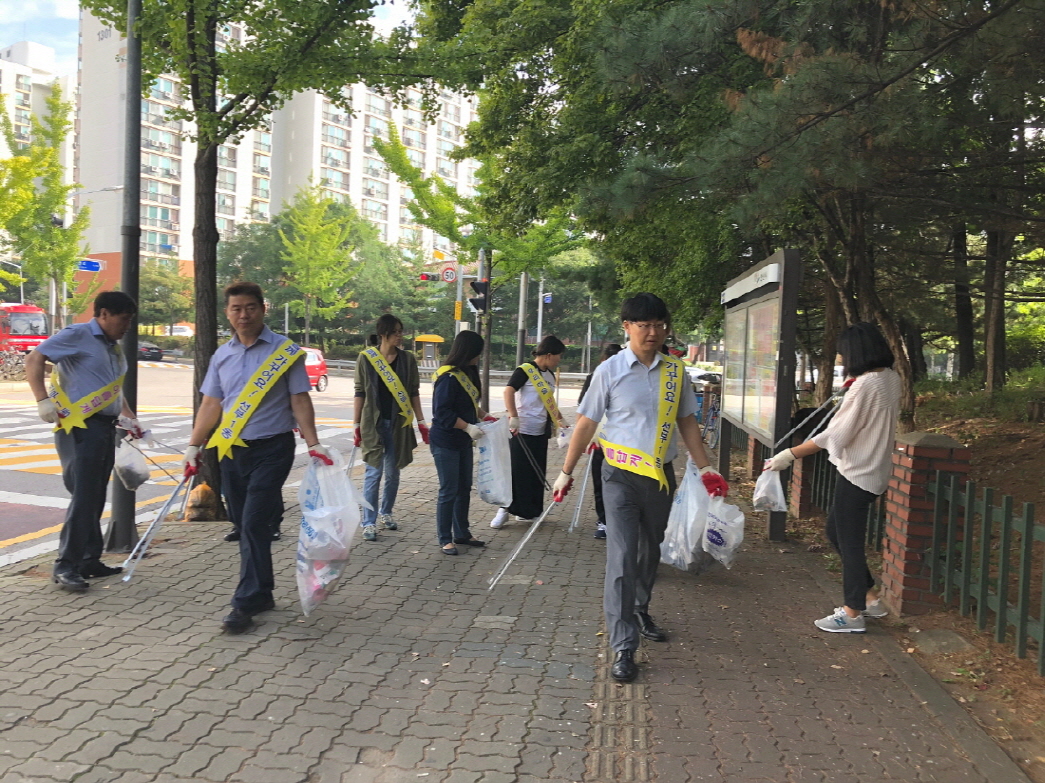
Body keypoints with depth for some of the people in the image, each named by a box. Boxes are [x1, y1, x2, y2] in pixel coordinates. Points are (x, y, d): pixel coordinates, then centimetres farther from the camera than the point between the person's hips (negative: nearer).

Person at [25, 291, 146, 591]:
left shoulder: (114, 348, 18)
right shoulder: (77, 335, -7)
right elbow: (34, 360, -14)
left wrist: (127, 417, 14)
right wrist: (43, 400, -22)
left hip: (105, 428, 9)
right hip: (80, 427, -9)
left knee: (96, 498, 12)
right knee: (83, 497, -11)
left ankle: (90, 561, 21)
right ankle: (65, 567, -6)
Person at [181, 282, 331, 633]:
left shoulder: (286, 351, -3)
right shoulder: (222, 355, 10)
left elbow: (300, 400, -4)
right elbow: (211, 404, 13)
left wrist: (313, 444, -13)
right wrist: (193, 447, 10)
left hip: (272, 449, -5)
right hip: (232, 450, 5)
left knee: (254, 525, -10)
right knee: (245, 526, 10)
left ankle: (246, 602, -5)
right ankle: (262, 594, 23)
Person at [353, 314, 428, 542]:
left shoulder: (407, 359, 3)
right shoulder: (366, 358, -3)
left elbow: (413, 393, 6)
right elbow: (360, 393, 0)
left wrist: (421, 422, 2)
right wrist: (357, 425, 0)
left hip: (399, 422, 3)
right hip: (373, 422, -2)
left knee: (393, 472, 10)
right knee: (374, 472, -4)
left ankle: (385, 513, 27)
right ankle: (369, 522, 2)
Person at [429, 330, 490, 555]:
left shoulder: (466, 374, 9)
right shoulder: (448, 377, -19)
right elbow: (443, 412, -22)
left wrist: (485, 416, 8)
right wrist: (468, 427, -23)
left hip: (463, 442, 9)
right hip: (445, 443, -9)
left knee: (464, 488, 15)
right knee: (449, 491, -1)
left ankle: (462, 533, 28)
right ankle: (445, 539, 10)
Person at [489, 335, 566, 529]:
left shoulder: (550, 375, 12)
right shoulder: (525, 370, -12)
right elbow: (508, 391, -24)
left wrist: (561, 420, 19)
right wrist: (513, 417, -34)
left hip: (540, 432, 8)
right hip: (522, 431, -8)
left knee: (537, 472, 10)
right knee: (517, 470, -5)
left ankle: (530, 510, 19)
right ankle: (505, 508, 5)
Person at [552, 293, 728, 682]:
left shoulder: (674, 371, 4)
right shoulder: (610, 371, -7)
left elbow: (686, 421, 13)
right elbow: (586, 423, -2)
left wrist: (705, 468, 9)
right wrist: (567, 472, 1)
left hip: (661, 475, 4)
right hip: (622, 475, -4)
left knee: (650, 551, 19)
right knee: (622, 558, -9)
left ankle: (640, 611, 43)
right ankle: (623, 647, -4)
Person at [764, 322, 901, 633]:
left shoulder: (864, 385, -21)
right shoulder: (891, 379, 6)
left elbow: (835, 434, -23)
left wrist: (790, 455, -21)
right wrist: (847, 400, 26)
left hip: (857, 473, -10)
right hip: (874, 470, 10)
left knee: (849, 540, 2)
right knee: (835, 530, 19)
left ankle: (852, 613, 13)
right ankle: (869, 597, 27)